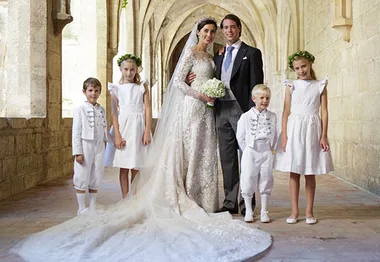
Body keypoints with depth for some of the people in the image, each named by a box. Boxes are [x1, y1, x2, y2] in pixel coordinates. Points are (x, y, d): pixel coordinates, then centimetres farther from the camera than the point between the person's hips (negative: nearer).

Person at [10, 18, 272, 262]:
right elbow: (177, 82, -11)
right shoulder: (191, 53, -3)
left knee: (203, 155, 6)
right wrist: (201, 95, -16)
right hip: (191, 109, -7)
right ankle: (184, 200, 0)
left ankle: (201, 201, 10)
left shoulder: (210, 59, 20)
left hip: (206, 111, 7)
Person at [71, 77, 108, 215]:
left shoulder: (101, 110, 10)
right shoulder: (80, 109, -5)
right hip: (85, 146, -5)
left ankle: (92, 207, 21)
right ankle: (82, 209, 12)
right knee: (82, 179, 1)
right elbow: (76, 132, -8)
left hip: (99, 147, 5)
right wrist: (77, 152, -13)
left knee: (95, 179, 10)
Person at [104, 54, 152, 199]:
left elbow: (148, 109, 1)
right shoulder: (116, 88, 4)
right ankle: (125, 201, 12)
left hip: (138, 129, 0)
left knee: (136, 169, 4)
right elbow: (114, 112, 0)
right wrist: (117, 135, -9)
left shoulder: (142, 87, 6)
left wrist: (147, 132, -7)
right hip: (122, 128, 0)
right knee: (123, 168, 4)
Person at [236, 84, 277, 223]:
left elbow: (274, 136, 12)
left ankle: (264, 212, 17)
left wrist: (270, 149, 5)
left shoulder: (272, 116, 4)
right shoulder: (246, 117, -4)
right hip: (250, 153, -2)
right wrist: (247, 151, 0)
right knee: (248, 181, 2)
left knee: (266, 181, 6)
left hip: (266, 153, 2)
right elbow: (240, 137, 1)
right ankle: (248, 212, 14)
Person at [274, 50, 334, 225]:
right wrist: (284, 136, -5)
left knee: (310, 173, 5)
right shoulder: (291, 86, 5)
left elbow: (324, 112, 2)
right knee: (294, 172, 3)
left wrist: (324, 136, -5)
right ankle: (294, 211, 12)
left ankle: (309, 211, 15)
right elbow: (286, 112, 2)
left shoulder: (320, 86, 5)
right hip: (294, 129, 1)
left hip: (312, 130, 0)